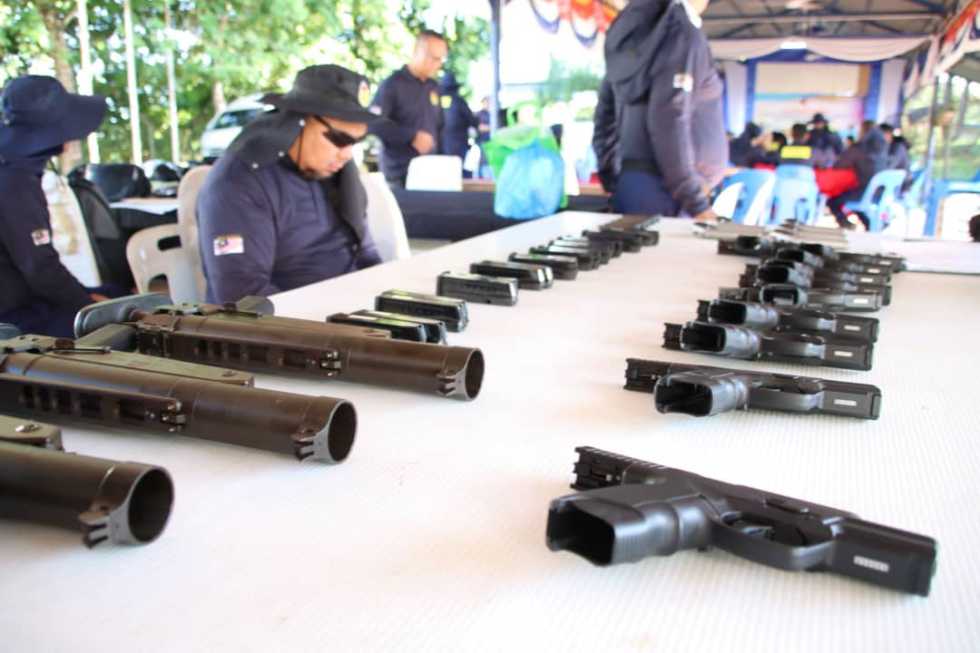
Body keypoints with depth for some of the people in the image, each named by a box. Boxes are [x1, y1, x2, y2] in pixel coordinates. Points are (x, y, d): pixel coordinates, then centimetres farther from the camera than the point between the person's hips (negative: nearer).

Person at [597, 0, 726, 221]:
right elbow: (669, 121, -18)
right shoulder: (682, 30, -8)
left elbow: (606, 115, 18)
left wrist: (613, 182, 21)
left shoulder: (633, 30, 16)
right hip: (662, 191, -8)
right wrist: (697, 202, -18)